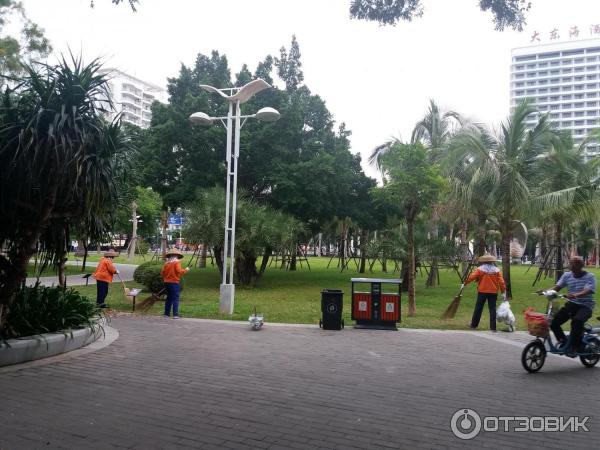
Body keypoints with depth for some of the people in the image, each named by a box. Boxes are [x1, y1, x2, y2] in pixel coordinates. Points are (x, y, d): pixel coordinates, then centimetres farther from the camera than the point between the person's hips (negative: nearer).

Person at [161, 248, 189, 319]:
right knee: (175, 298, -4)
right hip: (174, 282, -6)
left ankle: (167, 313, 17)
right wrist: (186, 270, -4)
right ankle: (175, 314, -11)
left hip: (167, 282, 6)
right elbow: (179, 271, -19)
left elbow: (162, 273, 8)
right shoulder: (176, 262, -7)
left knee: (169, 298, 16)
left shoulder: (166, 263, 8)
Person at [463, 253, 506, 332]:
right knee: (492, 309, 5)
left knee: (478, 308, 8)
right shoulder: (496, 270, 0)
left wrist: (465, 282, 1)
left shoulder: (480, 269, -6)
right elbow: (501, 282, -3)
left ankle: (474, 325, 16)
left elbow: (471, 277, -13)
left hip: (482, 292, -1)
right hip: (493, 292, 1)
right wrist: (504, 292, 1)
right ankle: (493, 327, 5)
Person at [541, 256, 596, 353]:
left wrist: (575, 295, -44)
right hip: (571, 304, 5)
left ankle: (574, 346, -17)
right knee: (554, 322, -13)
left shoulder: (590, 276, -8)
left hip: (585, 306, -5)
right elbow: (557, 286, -2)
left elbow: (588, 291, -23)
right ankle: (563, 341, 14)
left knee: (577, 321, -36)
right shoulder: (567, 275, 5)